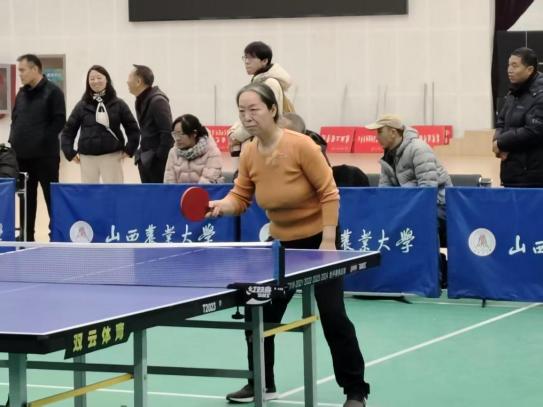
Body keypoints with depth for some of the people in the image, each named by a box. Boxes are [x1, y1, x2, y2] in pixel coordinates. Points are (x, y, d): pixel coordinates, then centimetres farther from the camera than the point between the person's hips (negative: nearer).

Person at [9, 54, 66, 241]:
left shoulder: (52, 92, -6)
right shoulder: (22, 93, 15)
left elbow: (59, 120, -12)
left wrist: (42, 141, -15)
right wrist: (13, 140, 5)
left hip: (45, 156, -7)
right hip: (22, 155, 7)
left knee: (52, 197, -1)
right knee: (27, 199, 11)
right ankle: (27, 237, 17)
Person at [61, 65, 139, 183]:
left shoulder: (118, 104, 3)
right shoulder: (82, 106, 5)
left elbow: (133, 129, 6)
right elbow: (68, 130, 9)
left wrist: (128, 150, -1)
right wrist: (70, 153, 1)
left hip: (112, 157, -2)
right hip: (88, 158, 2)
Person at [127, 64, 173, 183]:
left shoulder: (157, 101, -18)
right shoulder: (141, 100, 12)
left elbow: (167, 132, -21)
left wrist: (160, 157, -20)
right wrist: (142, 153, 13)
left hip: (158, 160, -10)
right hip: (146, 159, 10)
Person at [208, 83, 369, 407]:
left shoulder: (300, 146, -22)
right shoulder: (249, 155, -7)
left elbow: (329, 193, -18)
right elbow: (241, 196, 2)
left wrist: (329, 241, -21)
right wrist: (222, 206, -21)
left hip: (317, 240, -6)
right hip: (281, 243, 6)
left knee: (333, 317, -8)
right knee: (258, 313, 7)